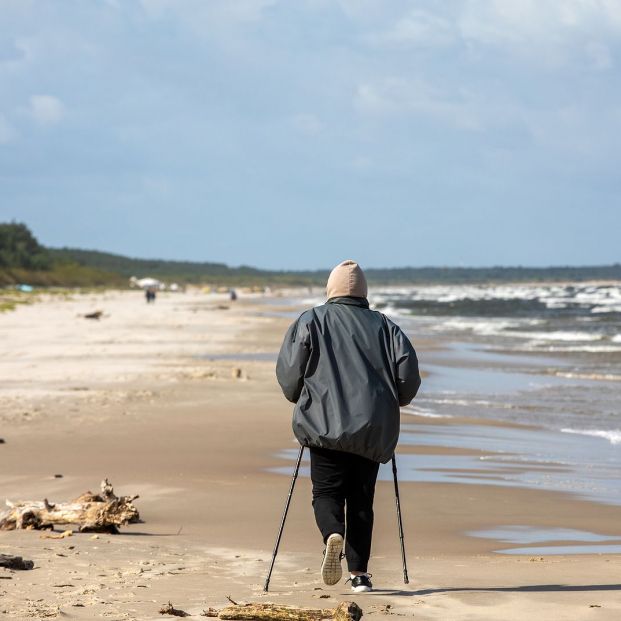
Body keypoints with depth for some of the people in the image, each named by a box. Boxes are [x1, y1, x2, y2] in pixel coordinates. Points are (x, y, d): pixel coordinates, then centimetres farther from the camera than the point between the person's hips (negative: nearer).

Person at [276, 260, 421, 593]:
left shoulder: (310, 322, 6)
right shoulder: (384, 326, 11)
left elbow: (288, 371, -3)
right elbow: (408, 371, 2)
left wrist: (301, 398, 16)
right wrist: (392, 401, 20)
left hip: (324, 424, -2)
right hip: (372, 428, 2)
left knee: (326, 492, 4)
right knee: (361, 498, 11)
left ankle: (333, 534, -27)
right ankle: (359, 573, 7)